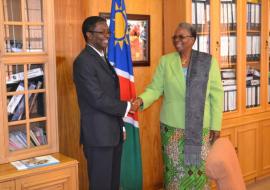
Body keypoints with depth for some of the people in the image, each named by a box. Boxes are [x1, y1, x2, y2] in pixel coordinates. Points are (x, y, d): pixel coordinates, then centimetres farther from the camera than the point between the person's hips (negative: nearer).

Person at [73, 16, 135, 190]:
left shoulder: (104, 58, 15)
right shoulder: (83, 61, -15)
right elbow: (98, 99, -22)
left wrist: (120, 125, 16)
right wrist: (126, 107, -9)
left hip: (113, 132, 9)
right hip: (98, 134, -9)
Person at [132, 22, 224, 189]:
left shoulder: (208, 61, -2)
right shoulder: (165, 61, 2)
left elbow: (216, 94, -2)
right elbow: (155, 88, 1)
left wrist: (216, 125, -4)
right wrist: (141, 100, -19)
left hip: (200, 127, -1)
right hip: (172, 126, 1)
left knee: (198, 170, 6)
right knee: (174, 170, 9)